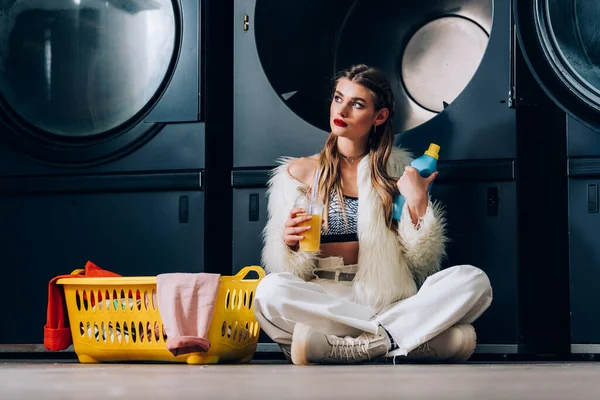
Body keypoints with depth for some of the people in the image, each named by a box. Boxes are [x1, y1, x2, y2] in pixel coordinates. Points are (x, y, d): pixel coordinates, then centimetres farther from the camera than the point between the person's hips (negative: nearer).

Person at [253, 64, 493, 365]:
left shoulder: (397, 170, 14)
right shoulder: (300, 172, 11)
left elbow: (422, 263, 10)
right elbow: (286, 271, 8)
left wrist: (419, 205, -5)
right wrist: (289, 242, -14)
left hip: (387, 300, 2)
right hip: (322, 301, -1)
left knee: (474, 281, -24)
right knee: (270, 290, -34)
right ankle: (391, 338, -26)